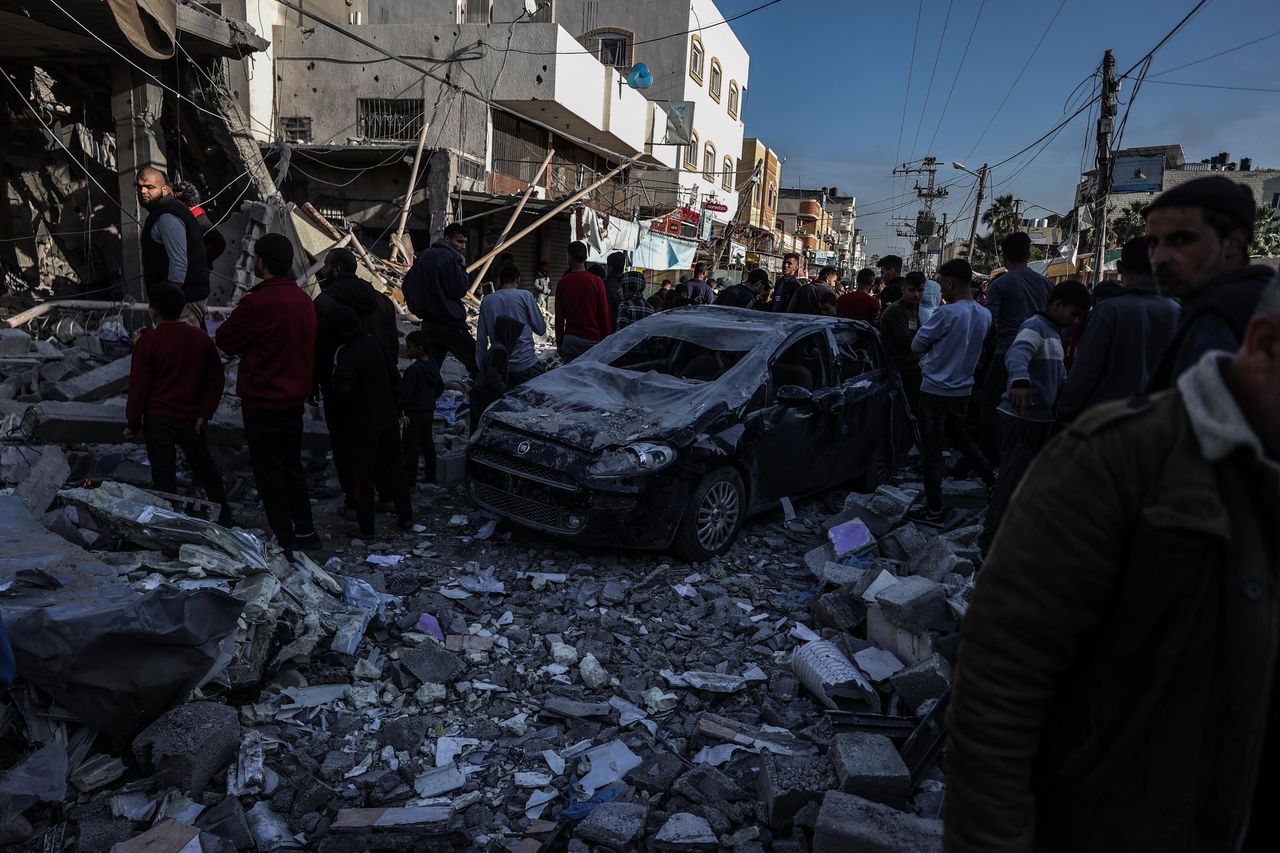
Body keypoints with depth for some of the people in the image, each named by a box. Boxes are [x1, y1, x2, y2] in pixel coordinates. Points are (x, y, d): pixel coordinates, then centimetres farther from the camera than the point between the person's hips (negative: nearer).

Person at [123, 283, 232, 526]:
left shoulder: (146, 342, -11)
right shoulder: (201, 338, 0)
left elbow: (138, 387, -9)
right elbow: (216, 379, 2)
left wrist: (133, 423, 0)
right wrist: (205, 414, 4)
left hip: (157, 420, -3)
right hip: (191, 420, 4)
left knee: (163, 476, 6)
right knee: (205, 469, 17)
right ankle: (225, 517, 24)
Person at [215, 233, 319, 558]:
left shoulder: (258, 303, -22)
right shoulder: (304, 300, 2)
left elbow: (224, 339, -9)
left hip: (262, 402, -7)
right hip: (295, 397, 7)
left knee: (268, 472, 4)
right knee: (292, 465, 18)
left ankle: (283, 540, 11)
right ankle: (305, 531, 26)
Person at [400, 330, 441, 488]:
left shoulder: (413, 370, -21)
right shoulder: (433, 366, 5)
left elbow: (404, 393, -20)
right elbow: (440, 387, 17)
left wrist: (400, 411, -10)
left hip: (414, 414, -8)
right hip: (429, 411, 8)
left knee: (412, 447, -1)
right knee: (428, 444, 15)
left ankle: (409, 479, 3)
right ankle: (430, 476, 22)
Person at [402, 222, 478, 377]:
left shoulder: (424, 256, 17)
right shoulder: (449, 257, -11)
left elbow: (407, 284, 22)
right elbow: (459, 289, -16)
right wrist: (462, 268, -2)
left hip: (428, 322, 9)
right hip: (449, 323, -9)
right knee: (476, 364, -5)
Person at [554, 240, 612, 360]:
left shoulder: (562, 283, 0)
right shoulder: (597, 282, -3)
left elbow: (559, 317, 3)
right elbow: (604, 314, -3)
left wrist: (559, 344, 10)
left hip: (570, 340, 1)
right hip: (594, 340, -1)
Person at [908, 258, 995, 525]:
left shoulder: (947, 313, -20)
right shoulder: (985, 315, 2)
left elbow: (917, 345, -11)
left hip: (935, 391, -7)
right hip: (962, 390, 7)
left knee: (931, 451, 1)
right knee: (959, 436, 28)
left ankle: (933, 511, 7)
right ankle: (991, 479, 32)